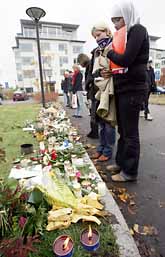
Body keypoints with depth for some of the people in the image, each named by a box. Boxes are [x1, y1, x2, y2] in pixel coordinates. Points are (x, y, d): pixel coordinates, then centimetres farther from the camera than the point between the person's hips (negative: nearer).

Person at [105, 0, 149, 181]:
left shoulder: (138, 30, -5)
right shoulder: (126, 34, 20)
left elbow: (125, 60, -19)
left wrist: (110, 52, -1)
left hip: (132, 90, -9)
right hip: (122, 89, 9)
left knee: (130, 133, -2)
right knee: (122, 130, 13)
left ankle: (130, 172, 12)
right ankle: (121, 163, 28)